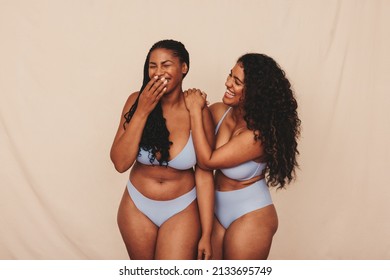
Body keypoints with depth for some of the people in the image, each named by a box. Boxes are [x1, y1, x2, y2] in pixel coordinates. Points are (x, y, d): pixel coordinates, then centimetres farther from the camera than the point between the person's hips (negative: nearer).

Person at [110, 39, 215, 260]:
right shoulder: (137, 101, -12)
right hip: (137, 207, 3)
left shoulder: (198, 113, -17)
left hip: (182, 210, -2)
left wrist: (206, 234, -10)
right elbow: (120, 163, -17)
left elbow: (204, 176, -12)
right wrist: (142, 112, -26)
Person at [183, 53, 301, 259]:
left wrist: (196, 111, -21)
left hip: (250, 217, -6)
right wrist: (195, 106, -16)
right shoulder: (219, 111, -9)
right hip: (218, 211, 6)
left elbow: (207, 160, -26)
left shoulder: (259, 133, -27)